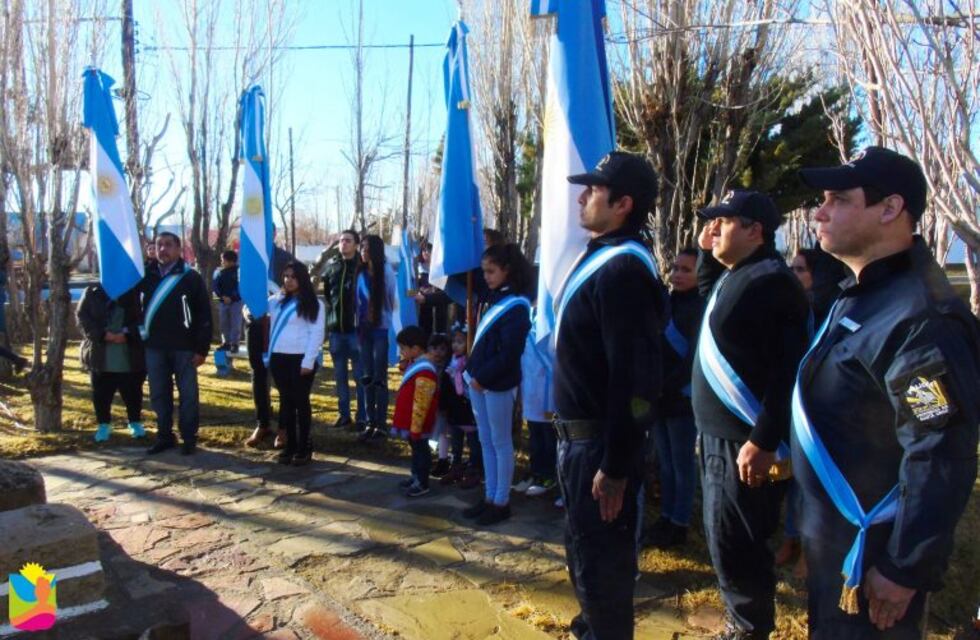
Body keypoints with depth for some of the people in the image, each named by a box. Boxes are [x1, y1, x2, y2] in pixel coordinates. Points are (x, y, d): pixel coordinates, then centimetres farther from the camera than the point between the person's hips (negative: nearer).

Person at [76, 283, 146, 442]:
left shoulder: (135, 293, 0)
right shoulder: (92, 292, 5)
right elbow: (81, 316, 0)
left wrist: (127, 334, -18)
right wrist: (102, 334, -14)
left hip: (130, 357, -1)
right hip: (100, 356, 1)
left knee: (133, 393, 8)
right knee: (101, 394, 7)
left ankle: (135, 423, 26)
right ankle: (103, 425, 24)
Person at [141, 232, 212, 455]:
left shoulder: (191, 277, -3)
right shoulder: (147, 275, 7)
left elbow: (204, 314, -5)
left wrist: (202, 348, -9)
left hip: (184, 346, -4)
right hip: (154, 346, 4)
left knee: (188, 394, 4)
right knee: (159, 395, 10)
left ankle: (189, 438, 14)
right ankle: (165, 436, 22)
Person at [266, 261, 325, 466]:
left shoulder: (313, 304, -2)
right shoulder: (276, 301, 13)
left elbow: (317, 334, -8)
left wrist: (308, 361, -14)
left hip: (300, 358, -5)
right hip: (279, 357, 5)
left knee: (301, 402, 2)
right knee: (286, 401, 10)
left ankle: (304, 447, 11)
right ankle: (290, 445, 19)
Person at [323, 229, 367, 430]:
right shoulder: (332, 266, 10)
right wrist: (331, 310, 12)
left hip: (356, 328, -5)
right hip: (335, 327, 5)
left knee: (359, 375, 0)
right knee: (340, 375, 11)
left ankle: (362, 416, 7)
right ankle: (344, 414, 20)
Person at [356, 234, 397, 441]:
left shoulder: (386, 271, -8)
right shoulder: (360, 272, 8)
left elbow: (393, 300, -8)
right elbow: (357, 300, 11)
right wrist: (358, 323, 5)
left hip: (381, 329, -5)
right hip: (364, 329, 5)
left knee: (379, 377, -1)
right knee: (367, 377, 8)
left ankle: (381, 424, 6)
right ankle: (370, 422, 15)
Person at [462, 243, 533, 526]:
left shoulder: (516, 306, -14)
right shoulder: (490, 297, 10)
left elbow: (509, 353, -19)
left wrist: (483, 378, -15)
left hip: (497, 383, -8)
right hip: (478, 378, 8)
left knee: (501, 443, 3)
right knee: (486, 441, 15)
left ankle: (501, 503, 14)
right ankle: (489, 497, 26)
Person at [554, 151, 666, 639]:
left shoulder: (624, 269, -21)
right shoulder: (598, 257, 11)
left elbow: (634, 376, -26)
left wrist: (616, 465, -23)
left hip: (600, 441, -10)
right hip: (577, 434, 10)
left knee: (601, 557, 6)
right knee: (583, 546, 25)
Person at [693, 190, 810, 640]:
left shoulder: (771, 281, -18)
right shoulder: (732, 276, 11)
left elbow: (788, 371, -24)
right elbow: (707, 292, 35)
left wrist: (763, 441, -27)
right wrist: (706, 250, 17)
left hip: (744, 441, -10)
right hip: (719, 433, 10)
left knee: (733, 544, 0)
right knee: (725, 539, 20)